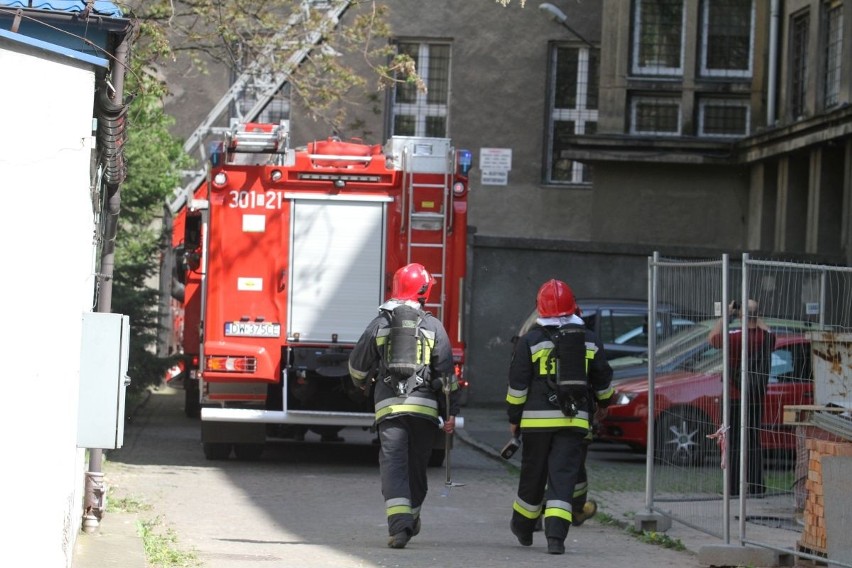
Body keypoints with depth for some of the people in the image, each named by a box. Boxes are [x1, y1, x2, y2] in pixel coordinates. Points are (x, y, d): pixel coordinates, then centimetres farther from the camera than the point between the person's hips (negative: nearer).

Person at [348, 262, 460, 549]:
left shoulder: (379, 324, 4)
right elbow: (446, 373, -1)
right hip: (424, 407, 1)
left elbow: (358, 364, 13)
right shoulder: (433, 327, 2)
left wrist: (363, 383, 36)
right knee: (417, 466, 15)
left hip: (388, 405, -1)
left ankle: (400, 523, -22)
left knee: (393, 464, -6)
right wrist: (450, 413, 4)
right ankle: (412, 517, 30)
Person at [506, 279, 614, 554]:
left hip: (537, 419, -1)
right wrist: (605, 401, 36)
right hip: (576, 420, 1)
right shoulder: (589, 340, 6)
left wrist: (514, 418, 8)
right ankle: (556, 534, -15)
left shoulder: (530, 341, -3)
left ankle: (523, 526, 31)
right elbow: (603, 380, 16)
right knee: (564, 477, -2)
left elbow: (517, 384, -2)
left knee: (533, 474, 13)